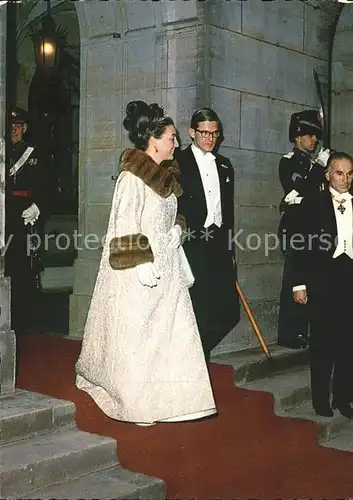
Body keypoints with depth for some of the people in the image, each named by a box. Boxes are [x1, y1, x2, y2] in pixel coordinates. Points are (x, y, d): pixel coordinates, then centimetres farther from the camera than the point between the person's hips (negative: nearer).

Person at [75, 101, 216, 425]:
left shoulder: (165, 175, 12)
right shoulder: (132, 177, -13)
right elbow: (125, 228, -16)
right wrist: (142, 266, -19)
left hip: (166, 267, 8)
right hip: (139, 274, -8)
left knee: (172, 332, 7)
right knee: (136, 335, 2)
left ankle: (169, 397, 18)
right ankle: (135, 404, 15)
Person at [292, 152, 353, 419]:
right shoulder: (313, 204, 0)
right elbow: (301, 246, -2)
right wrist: (299, 284, -7)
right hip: (323, 281, -3)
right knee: (323, 342, 4)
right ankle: (321, 399, 15)